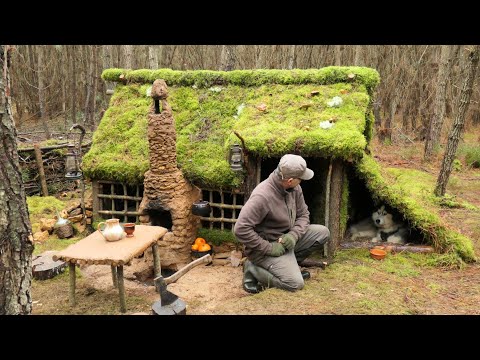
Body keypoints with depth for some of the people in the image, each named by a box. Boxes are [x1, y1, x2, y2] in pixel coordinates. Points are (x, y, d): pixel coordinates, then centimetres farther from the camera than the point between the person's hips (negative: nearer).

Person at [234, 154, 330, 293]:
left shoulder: (295, 188, -4)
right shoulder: (263, 196, -29)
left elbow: (303, 214, 6)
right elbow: (241, 229, -31)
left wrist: (294, 235, -15)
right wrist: (269, 248, -25)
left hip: (287, 238, 8)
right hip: (268, 245, -8)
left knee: (323, 232, -3)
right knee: (296, 283, -18)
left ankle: (290, 263, 7)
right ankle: (253, 270, 0)